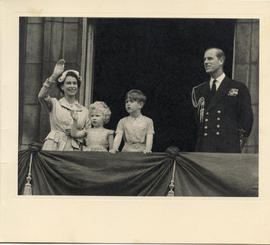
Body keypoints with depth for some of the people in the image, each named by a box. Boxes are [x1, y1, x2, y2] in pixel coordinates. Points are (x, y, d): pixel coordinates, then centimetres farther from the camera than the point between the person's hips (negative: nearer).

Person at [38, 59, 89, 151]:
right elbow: (41, 96, -12)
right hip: (54, 147, -2)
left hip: (74, 149, 2)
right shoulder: (55, 104, 9)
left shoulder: (84, 111, 15)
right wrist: (54, 76, -16)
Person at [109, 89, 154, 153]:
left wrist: (147, 149, -23)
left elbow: (149, 138, -4)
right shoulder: (123, 121, 12)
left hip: (141, 152, -1)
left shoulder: (148, 121, 7)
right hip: (127, 151, 1)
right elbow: (118, 136, 0)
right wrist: (114, 148, -19)